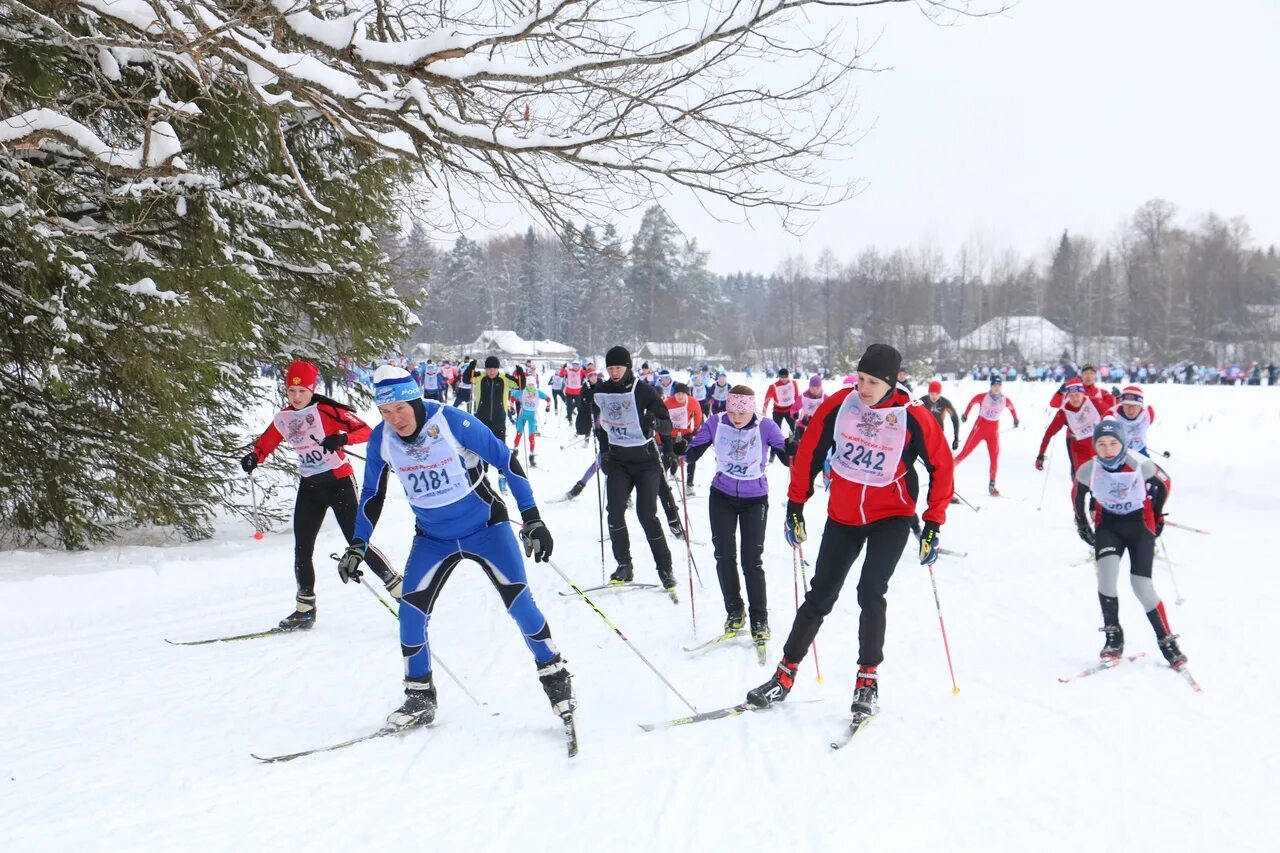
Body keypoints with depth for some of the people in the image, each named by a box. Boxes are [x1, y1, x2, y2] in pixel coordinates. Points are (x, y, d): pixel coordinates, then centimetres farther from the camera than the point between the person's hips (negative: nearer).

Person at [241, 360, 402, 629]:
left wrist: (342, 438, -35)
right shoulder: (283, 419, 5)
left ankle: (400, 589, 5)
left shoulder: (327, 409, -12)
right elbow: (265, 444, 16)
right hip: (309, 487, 6)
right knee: (302, 549, 4)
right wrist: (253, 458, -6)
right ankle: (305, 610, 18)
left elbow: (366, 431, -17)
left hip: (339, 482, -6)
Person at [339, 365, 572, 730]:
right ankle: (420, 697, 12)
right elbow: (372, 493, 6)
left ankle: (555, 677, 10)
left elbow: (506, 461, -15)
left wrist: (532, 519, -16)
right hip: (432, 538, 4)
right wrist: (358, 546, 1)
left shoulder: (452, 421, -23)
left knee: (520, 604, -11)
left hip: (485, 527, -3)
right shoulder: (381, 439, -11)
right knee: (410, 613, -7)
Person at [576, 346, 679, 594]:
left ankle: (665, 569, 2)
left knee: (647, 515, -9)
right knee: (615, 511, -10)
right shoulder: (599, 392, 2)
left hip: (646, 459, -3)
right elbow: (584, 429, 5)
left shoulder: (643, 390, -8)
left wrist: (668, 453, -16)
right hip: (617, 460, 3)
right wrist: (586, 406, -13)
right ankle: (624, 566, 4)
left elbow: (665, 422, -3)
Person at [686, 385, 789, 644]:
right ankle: (734, 611, 23)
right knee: (724, 556, 4)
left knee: (752, 560, -4)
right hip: (722, 497, 2)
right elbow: (693, 453, -8)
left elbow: (788, 457, -17)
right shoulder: (716, 423, -10)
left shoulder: (766, 427, -15)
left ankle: (759, 619, 10)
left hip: (755, 500, -2)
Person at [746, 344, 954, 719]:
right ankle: (786, 674, 18)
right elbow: (809, 451, -2)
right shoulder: (839, 404, -13)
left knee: (870, 593, -15)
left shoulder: (913, 417, -17)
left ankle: (868, 678, 3)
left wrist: (933, 525, -9)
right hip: (843, 515, 3)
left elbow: (941, 466, -8)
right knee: (820, 596, 7)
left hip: (891, 516, -2)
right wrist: (795, 505, 0)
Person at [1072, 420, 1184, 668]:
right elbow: (1078, 496, 7)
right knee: (1106, 572, -23)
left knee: (1141, 585, -11)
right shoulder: (1088, 471, -16)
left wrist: (1158, 517, 9)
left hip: (1140, 524, -1)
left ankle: (1166, 641, 5)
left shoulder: (1141, 466, -21)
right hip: (1108, 525, 2)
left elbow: (1164, 484, 0)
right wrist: (1082, 524, 14)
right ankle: (1113, 636, -9)